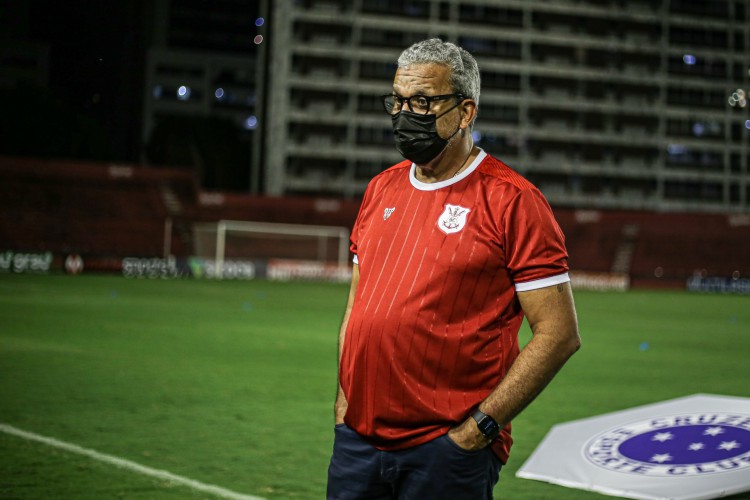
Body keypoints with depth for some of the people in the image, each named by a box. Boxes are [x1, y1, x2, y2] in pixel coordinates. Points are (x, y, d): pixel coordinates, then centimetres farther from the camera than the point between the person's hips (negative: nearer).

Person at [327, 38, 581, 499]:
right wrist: (344, 395, 10)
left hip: (448, 448, -5)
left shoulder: (511, 201, -8)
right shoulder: (382, 190, 12)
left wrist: (480, 427, -14)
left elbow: (559, 333, -10)